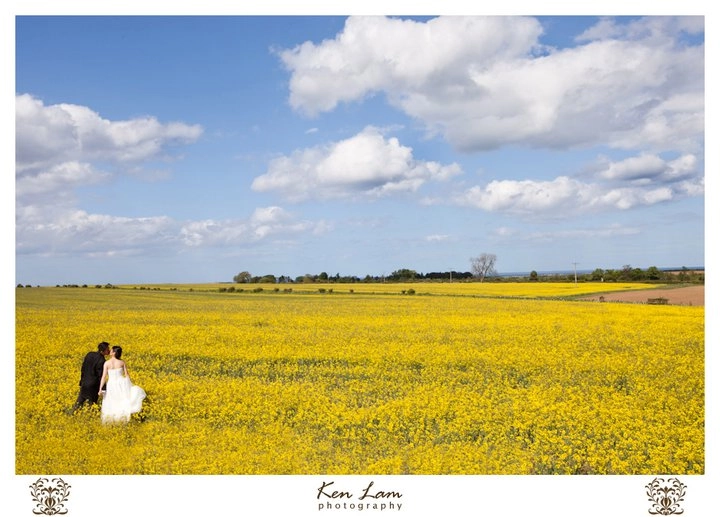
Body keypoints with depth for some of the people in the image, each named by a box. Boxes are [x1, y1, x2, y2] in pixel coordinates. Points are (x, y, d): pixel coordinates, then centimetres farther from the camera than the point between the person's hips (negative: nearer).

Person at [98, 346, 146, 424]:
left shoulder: (107, 363, -9)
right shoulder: (122, 362, -4)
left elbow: (104, 376, -11)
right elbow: (127, 375, -1)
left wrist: (100, 389, -8)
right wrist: (130, 384, 10)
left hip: (111, 385, 0)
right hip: (121, 384, 0)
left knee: (112, 404, 13)